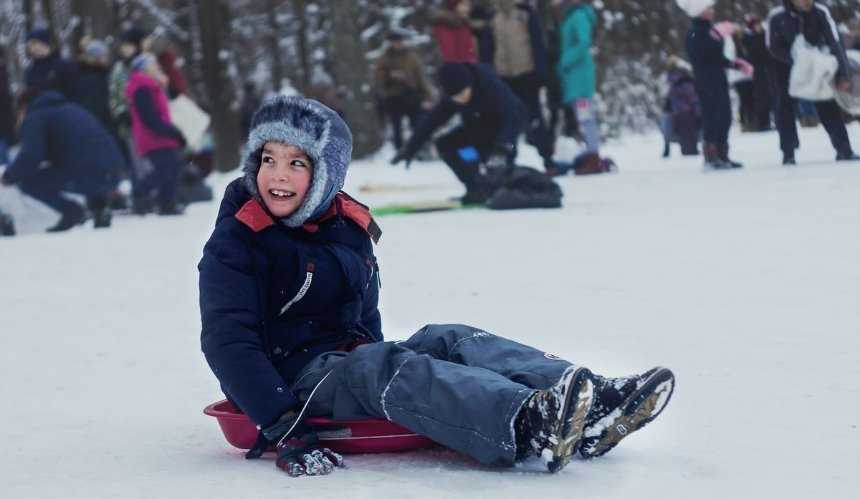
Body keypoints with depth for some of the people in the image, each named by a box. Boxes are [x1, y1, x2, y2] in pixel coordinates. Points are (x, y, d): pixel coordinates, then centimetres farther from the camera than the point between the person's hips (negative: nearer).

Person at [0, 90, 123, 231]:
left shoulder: (33, 118, 6)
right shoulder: (72, 108, 31)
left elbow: (30, 157, -8)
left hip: (85, 175, -8)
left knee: (27, 181, 4)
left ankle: (71, 211, -4)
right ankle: (98, 204, 15)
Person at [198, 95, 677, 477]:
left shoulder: (349, 225, 12)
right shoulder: (235, 244, -9)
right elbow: (228, 342, -18)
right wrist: (281, 426, -27)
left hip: (350, 357, 7)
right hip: (296, 375, -7)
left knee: (451, 340, -17)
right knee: (386, 365, -34)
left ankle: (593, 404, -38)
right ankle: (526, 425, -61)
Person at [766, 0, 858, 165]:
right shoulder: (776, 16, -27)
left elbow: (834, 42, -27)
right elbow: (774, 47, -17)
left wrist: (842, 74, -35)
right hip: (784, 64, -1)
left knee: (827, 105, -3)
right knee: (784, 107, -8)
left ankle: (844, 149, 2)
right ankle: (788, 153, 1)